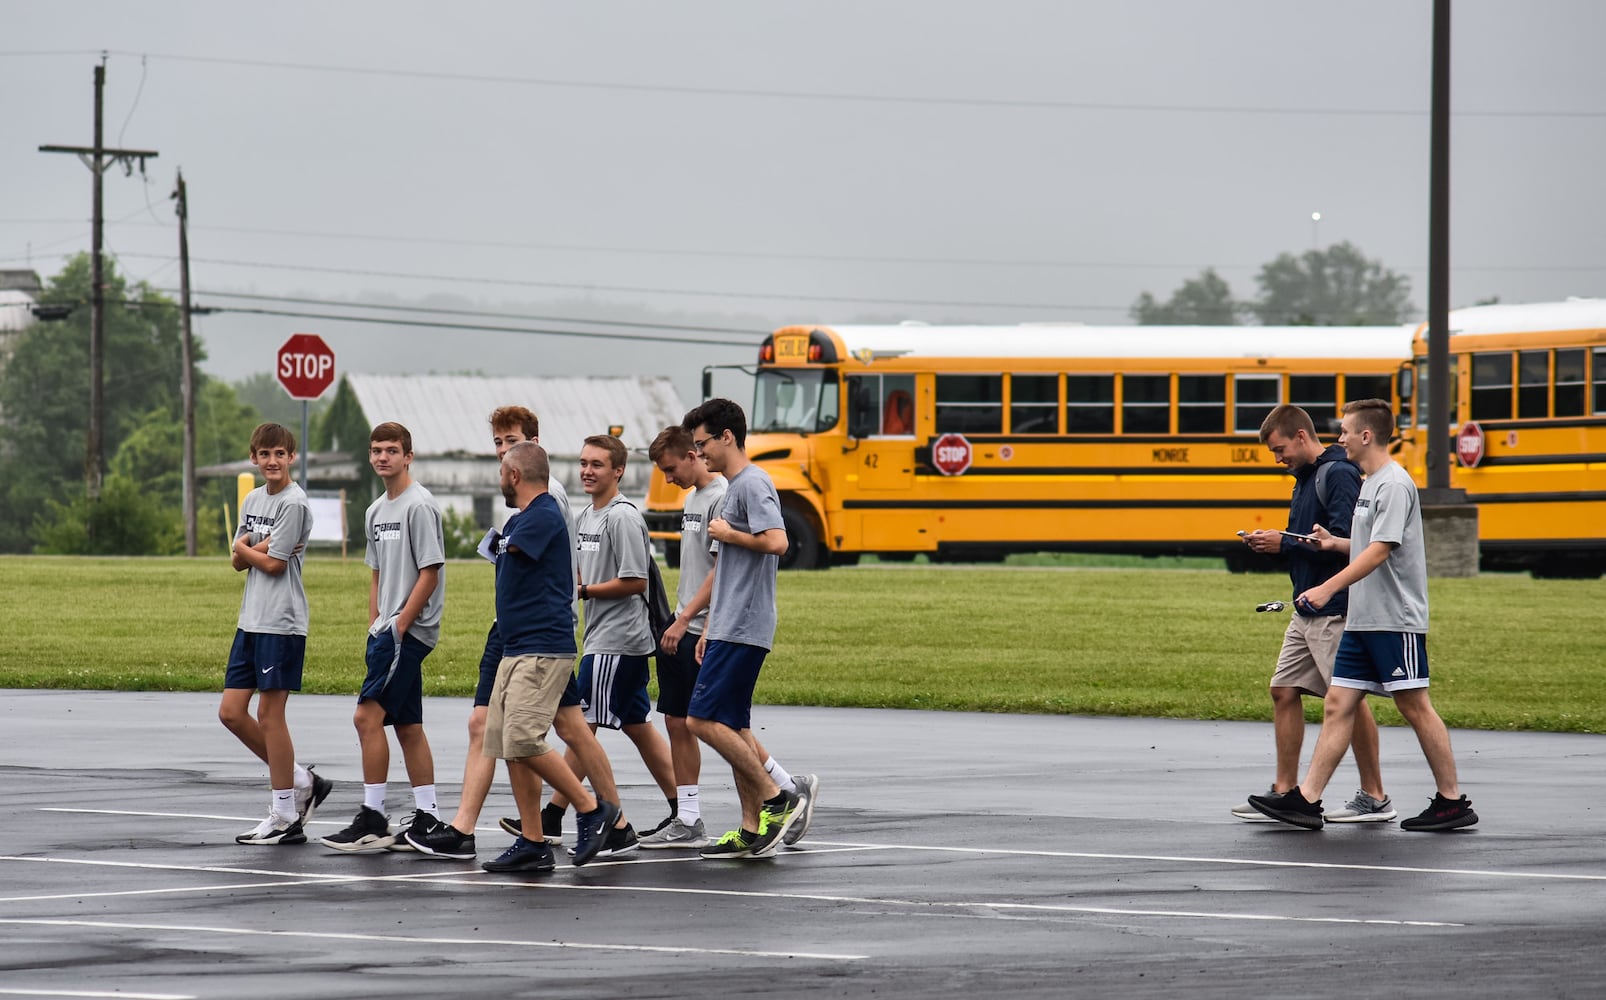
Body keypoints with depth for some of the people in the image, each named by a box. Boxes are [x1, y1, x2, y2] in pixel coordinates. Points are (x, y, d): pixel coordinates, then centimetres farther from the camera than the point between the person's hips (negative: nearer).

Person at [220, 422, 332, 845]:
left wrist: (246, 548, 3)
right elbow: (237, 560, 13)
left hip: (281, 623, -8)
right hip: (251, 621, 8)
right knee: (231, 712, 6)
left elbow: (273, 563, -14)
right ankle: (301, 781, 19)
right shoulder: (252, 500, 15)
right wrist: (256, 548, -7)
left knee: (270, 714, -5)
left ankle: (285, 818, 2)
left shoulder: (293, 503, -10)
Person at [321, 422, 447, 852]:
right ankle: (426, 820, 11)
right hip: (388, 631, 9)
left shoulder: (419, 506, -12)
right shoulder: (376, 510, 16)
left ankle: (372, 820, -10)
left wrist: (399, 625, -16)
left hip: (410, 630, -9)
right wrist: (374, 626, 13)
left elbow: (430, 573, -15)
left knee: (368, 715, -12)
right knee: (407, 725, 9)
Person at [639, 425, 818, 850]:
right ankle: (688, 823, 10)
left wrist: (685, 619, -20)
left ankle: (793, 789, 8)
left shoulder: (722, 498, -14)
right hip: (682, 631, 10)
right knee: (677, 723, 7)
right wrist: (679, 620, 16)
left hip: (707, 632, -10)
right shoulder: (694, 497, 15)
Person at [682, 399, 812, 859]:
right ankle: (752, 830, 11)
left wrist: (727, 534, -13)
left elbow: (776, 542, -28)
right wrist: (710, 628, 24)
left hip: (742, 630, -10)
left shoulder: (752, 484, -12)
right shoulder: (733, 487, 19)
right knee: (732, 726, 9)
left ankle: (778, 799, -8)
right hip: (731, 628, 10)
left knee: (703, 719, -13)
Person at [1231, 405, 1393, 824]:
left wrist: (1285, 542, -15)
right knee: (1284, 692, 8)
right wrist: (1272, 542, 3)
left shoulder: (1339, 475, -14)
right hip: (1307, 610, 10)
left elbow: (1342, 541, -23)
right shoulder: (1306, 477, 16)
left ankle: (1375, 798, 3)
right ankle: (1284, 793, 12)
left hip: (1336, 611, -10)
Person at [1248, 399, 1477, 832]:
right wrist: (1336, 543, 10)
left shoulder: (1394, 484, -13)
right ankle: (1305, 800, 1)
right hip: (1362, 619, 10)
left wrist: (1329, 588, -28)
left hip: (1396, 620, -10)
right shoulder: (1370, 484, 17)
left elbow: (1380, 550, -22)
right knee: (1337, 705, 4)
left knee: (1415, 707, -4)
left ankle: (1453, 802, 4)